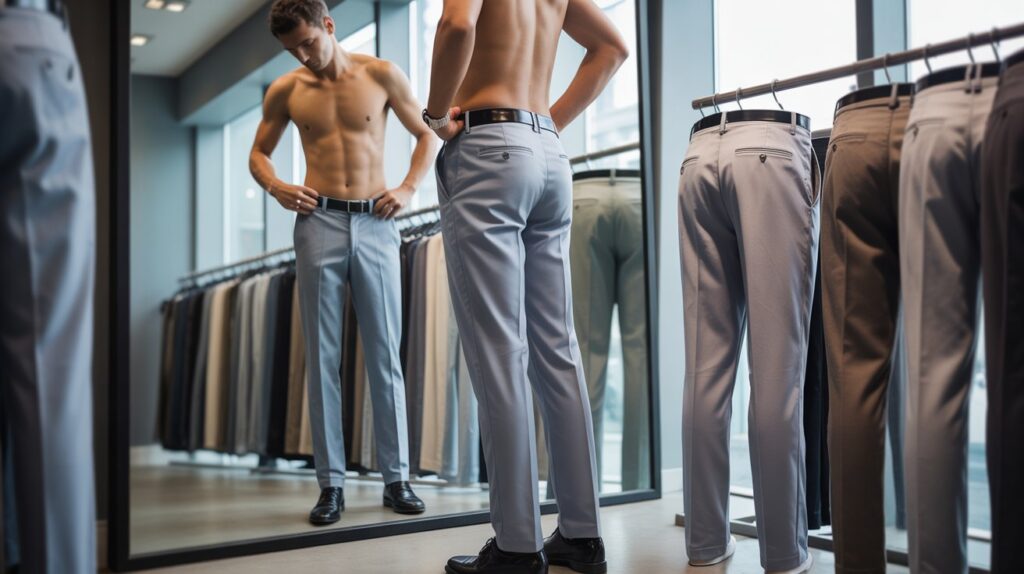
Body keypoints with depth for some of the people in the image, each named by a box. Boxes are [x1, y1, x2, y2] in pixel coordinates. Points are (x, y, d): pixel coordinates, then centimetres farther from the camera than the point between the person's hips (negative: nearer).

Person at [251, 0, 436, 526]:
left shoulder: (381, 75, 5)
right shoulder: (284, 91, 9)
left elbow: (426, 135, 12)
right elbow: (258, 154, 18)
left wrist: (409, 188, -4)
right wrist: (275, 186, -3)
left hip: (375, 225, -1)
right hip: (319, 223, 1)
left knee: (386, 357, 1)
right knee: (323, 357, 0)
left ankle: (396, 478, 8)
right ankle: (331, 483, 6)